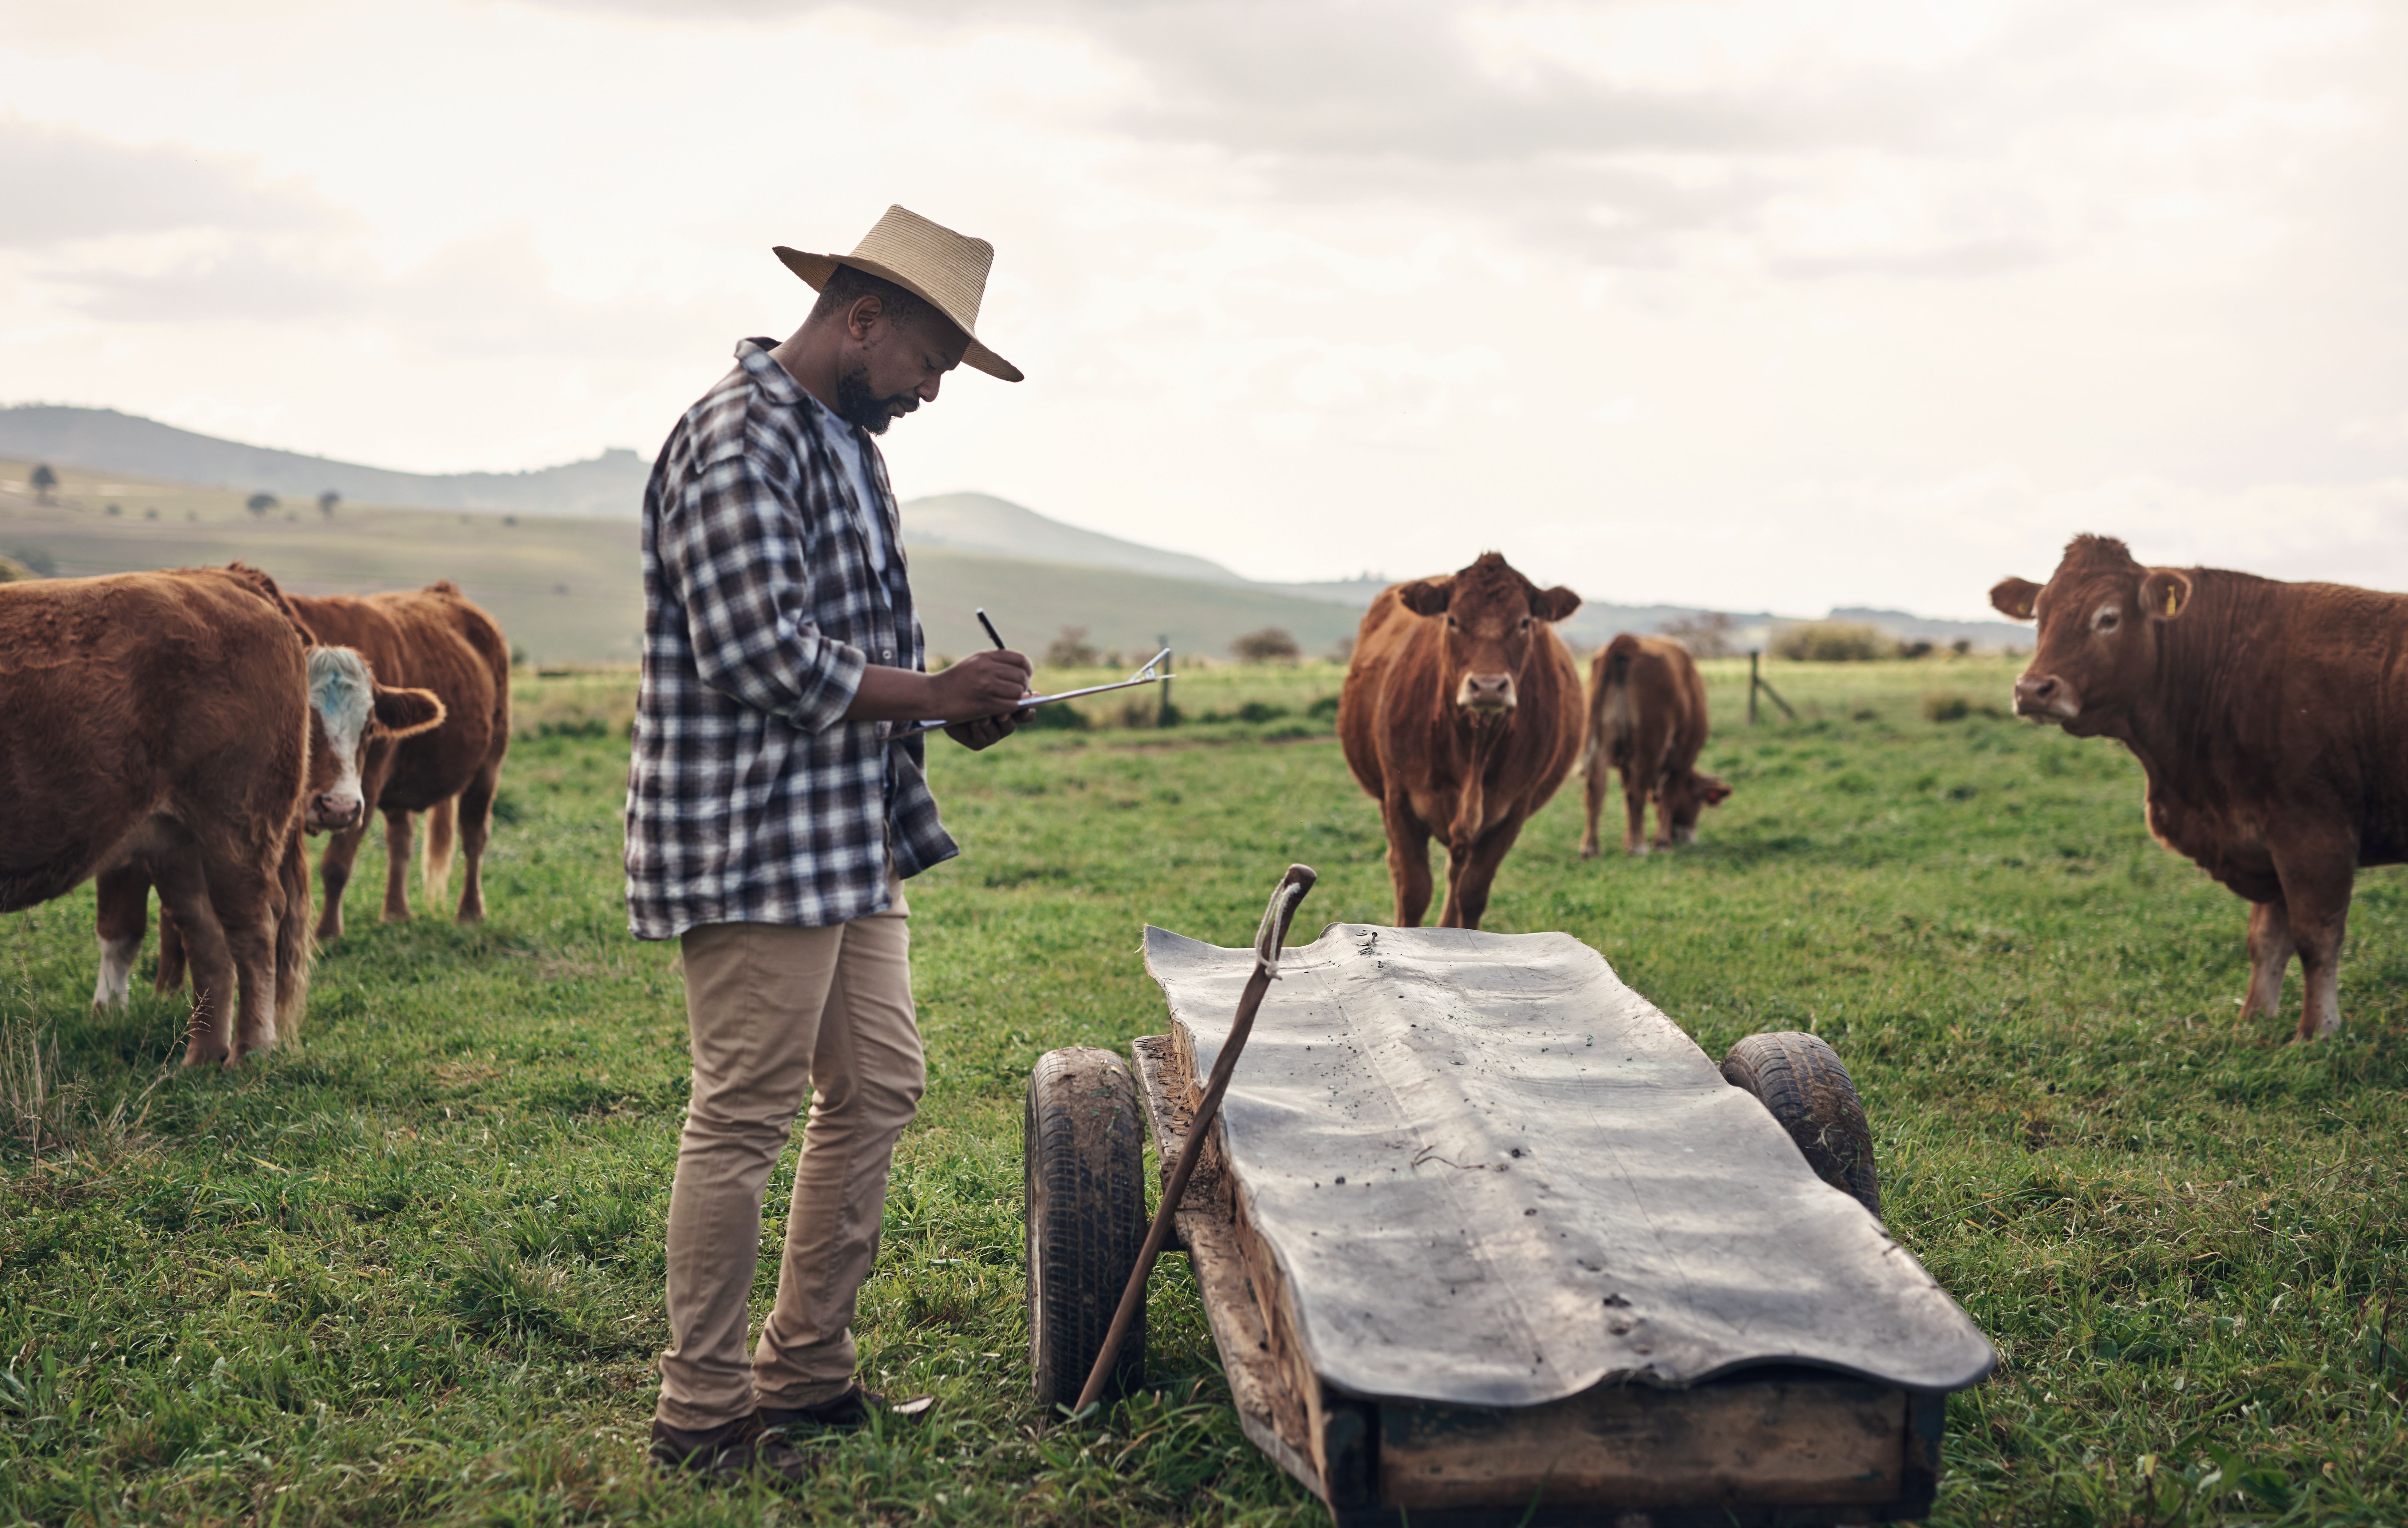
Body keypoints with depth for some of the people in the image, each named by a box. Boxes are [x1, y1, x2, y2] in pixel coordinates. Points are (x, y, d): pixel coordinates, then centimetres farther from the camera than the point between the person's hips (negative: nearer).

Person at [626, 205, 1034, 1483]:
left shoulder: (846, 444, 17)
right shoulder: (739, 436, -16)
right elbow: (762, 657, -23)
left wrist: (952, 708, 7)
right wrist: (938, 696, -15)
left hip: (850, 846, 10)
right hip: (755, 847, -10)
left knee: (877, 1091, 14)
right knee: (745, 1117, -2)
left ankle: (806, 1373, 27)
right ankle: (699, 1410, 10)